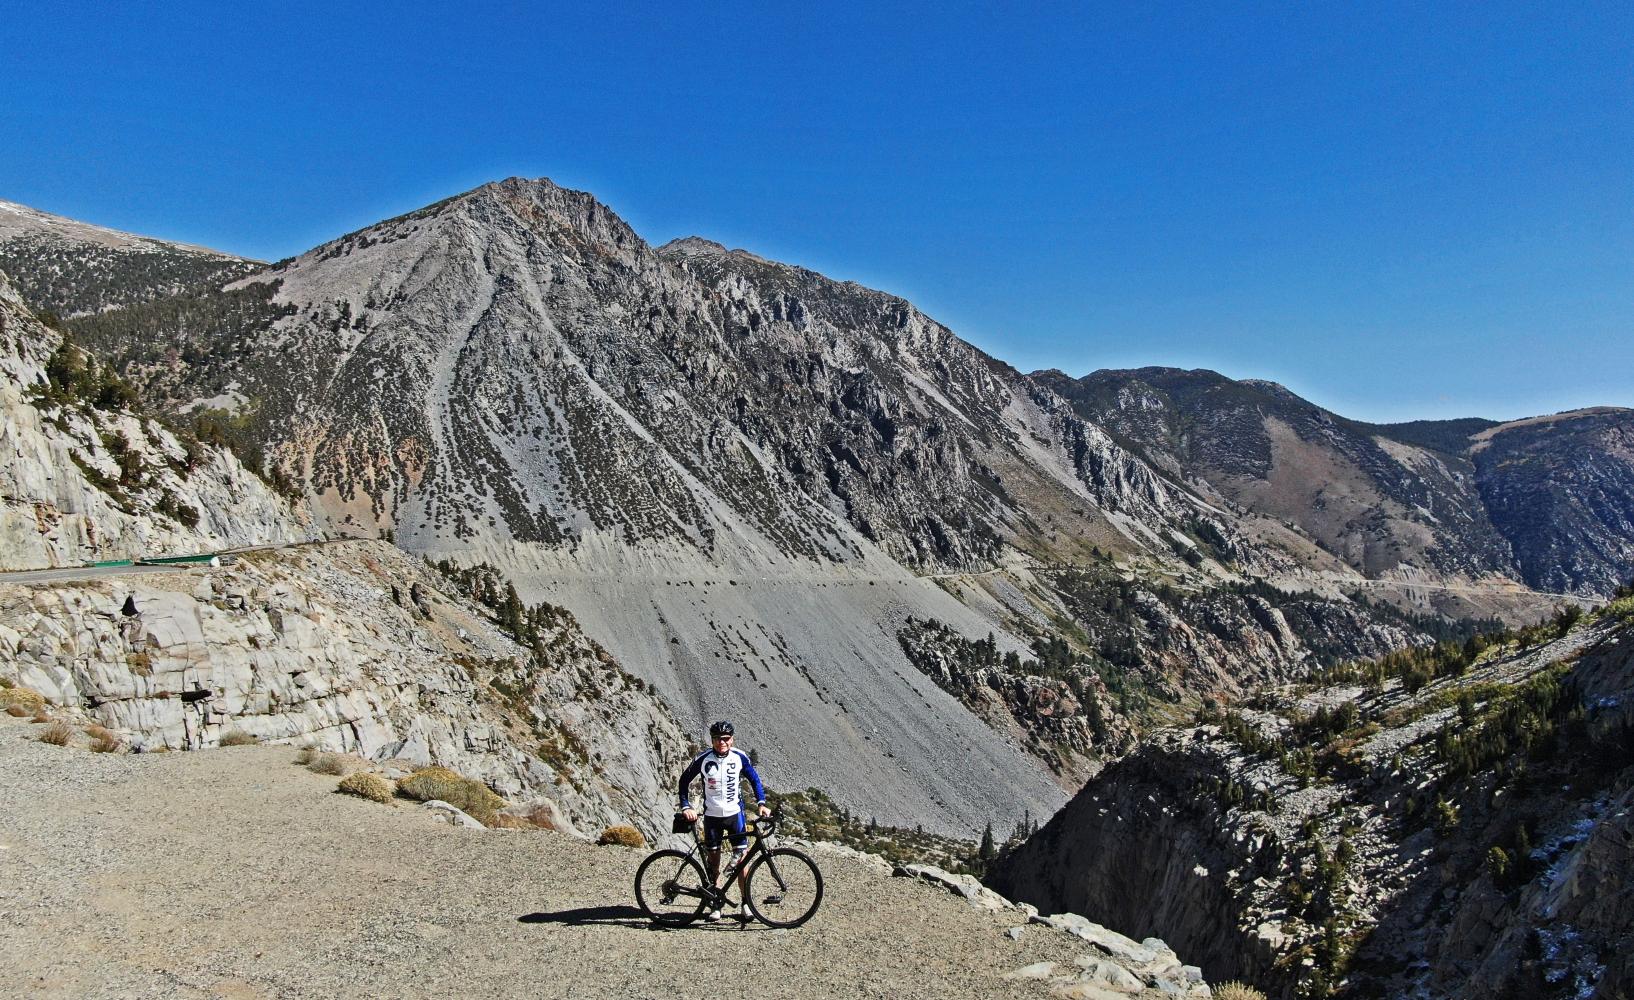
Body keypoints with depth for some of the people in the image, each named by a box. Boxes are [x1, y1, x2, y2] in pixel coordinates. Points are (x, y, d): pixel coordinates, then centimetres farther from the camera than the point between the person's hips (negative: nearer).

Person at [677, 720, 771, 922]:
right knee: (714, 859, 6)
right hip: (712, 816, 0)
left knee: (741, 858, -1)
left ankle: (746, 903, 11)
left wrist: (761, 803, -6)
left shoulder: (740, 757, -6)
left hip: (735, 814, 1)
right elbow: (684, 781, 0)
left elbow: (754, 780, 6)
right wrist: (686, 807, -10)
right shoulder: (703, 759, -10)